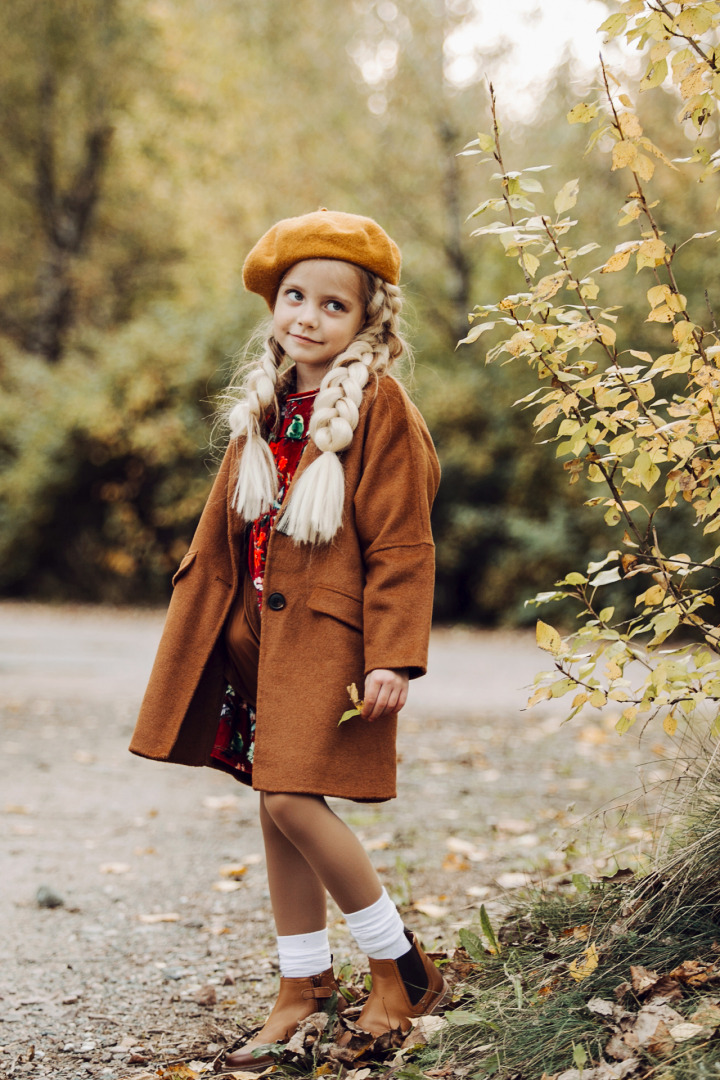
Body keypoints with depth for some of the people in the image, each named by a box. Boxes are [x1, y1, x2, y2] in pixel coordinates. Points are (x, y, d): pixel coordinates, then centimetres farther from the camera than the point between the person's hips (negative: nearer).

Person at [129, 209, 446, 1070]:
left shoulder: (379, 407, -8)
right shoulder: (267, 402, 13)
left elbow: (400, 544, -12)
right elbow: (229, 525, 19)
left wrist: (392, 656, -17)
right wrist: (199, 620, 18)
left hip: (326, 631, -7)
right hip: (258, 625, 7)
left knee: (292, 798, -16)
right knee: (275, 806, 10)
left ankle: (402, 967, 3)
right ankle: (303, 984, 23)